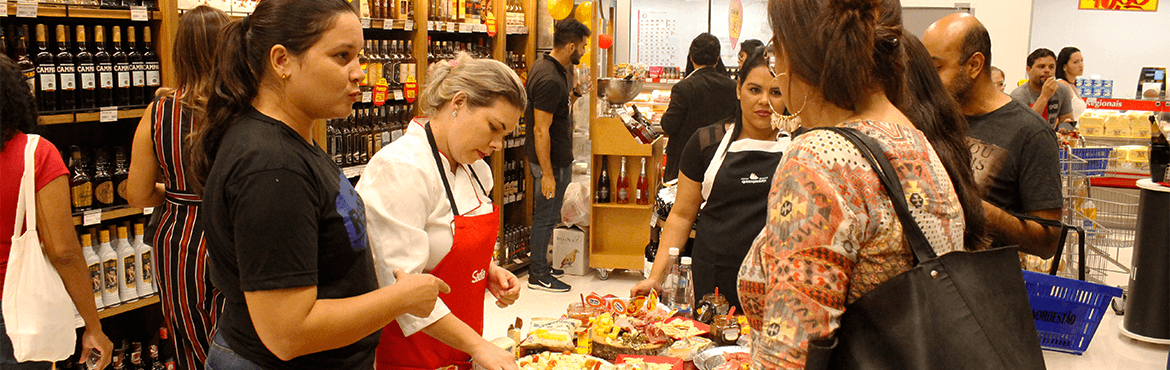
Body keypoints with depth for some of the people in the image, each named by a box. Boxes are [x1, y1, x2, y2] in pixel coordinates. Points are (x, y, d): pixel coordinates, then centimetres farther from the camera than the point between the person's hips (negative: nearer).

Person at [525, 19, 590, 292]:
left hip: (553, 157, 10)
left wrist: (573, 95, 5)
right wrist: (548, 174, -25)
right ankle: (538, 276, 13)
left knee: (543, 214, 19)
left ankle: (538, 264, 32)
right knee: (546, 216, 1)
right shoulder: (550, 80, -24)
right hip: (551, 160, -10)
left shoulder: (544, 65, 8)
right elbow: (541, 130, -25)